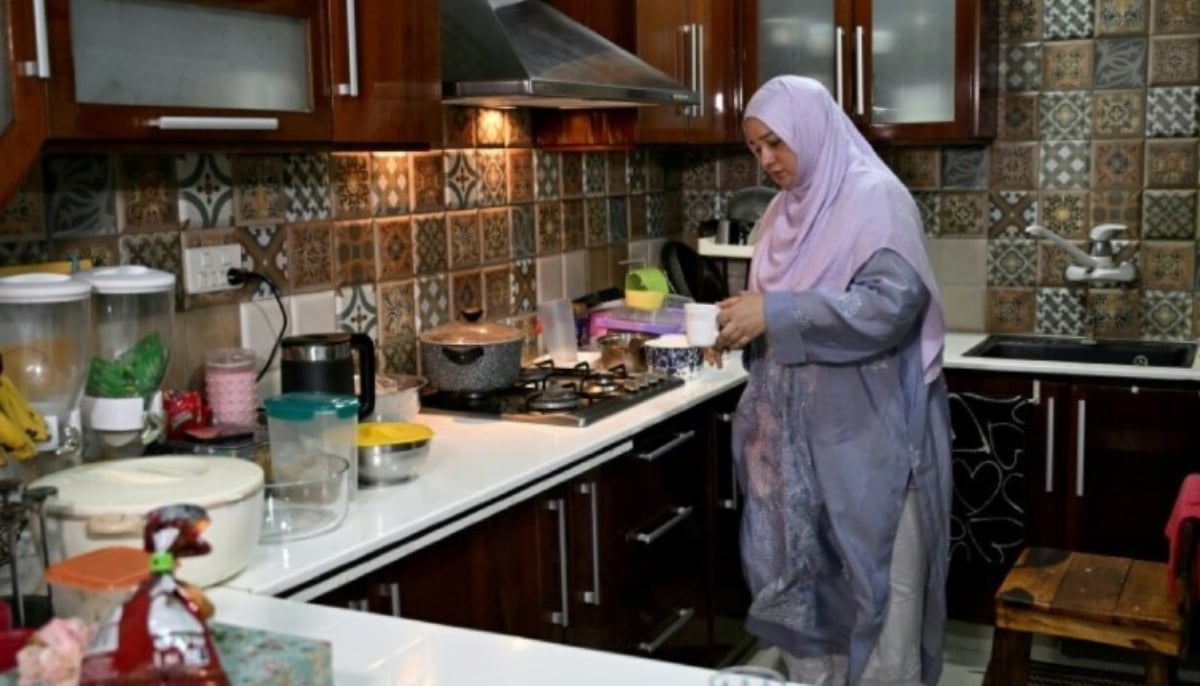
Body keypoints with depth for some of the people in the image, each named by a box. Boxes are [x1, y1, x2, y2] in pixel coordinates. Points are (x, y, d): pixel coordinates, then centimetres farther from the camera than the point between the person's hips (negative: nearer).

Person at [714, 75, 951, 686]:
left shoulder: (874, 198, -9)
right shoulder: (785, 212, 12)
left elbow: (895, 300, -23)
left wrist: (775, 313, -26)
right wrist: (744, 326, -3)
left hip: (869, 435, -7)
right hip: (800, 432, 7)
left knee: (874, 581, 2)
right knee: (799, 576, 12)